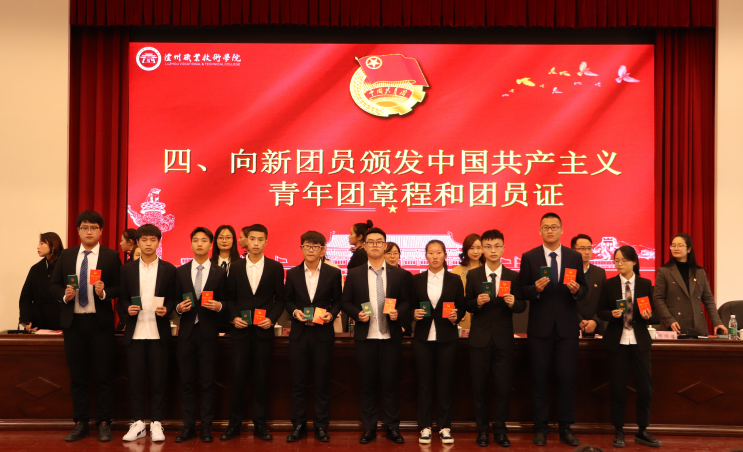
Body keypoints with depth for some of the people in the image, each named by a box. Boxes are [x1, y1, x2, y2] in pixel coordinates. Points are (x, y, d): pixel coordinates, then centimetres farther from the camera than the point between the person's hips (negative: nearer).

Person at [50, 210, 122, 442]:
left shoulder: (111, 256, 1)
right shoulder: (66, 256, 10)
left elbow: (120, 288, -2)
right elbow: (54, 284, 11)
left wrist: (104, 292, -20)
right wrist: (65, 294, -8)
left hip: (100, 322, -3)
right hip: (73, 322, 3)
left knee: (104, 376, 1)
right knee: (78, 376, 9)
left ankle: (104, 424, 11)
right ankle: (80, 424, 18)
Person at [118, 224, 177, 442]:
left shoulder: (168, 269, 6)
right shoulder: (127, 269, 9)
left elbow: (173, 298, 6)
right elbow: (121, 299, 9)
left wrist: (166, 310, -14)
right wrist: (127, 310, -11)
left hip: (158, 332, -1)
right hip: (135, 332, 1)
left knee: (158, 378, 1)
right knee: (135, 378, 3)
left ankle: (156, 423, 9)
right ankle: (138, 423, 12)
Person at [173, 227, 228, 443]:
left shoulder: (220, 273, 4)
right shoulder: (180, 271, 8)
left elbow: (225, 302, 6)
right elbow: (175, 300, 10)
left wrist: (219, 306, -16)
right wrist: (179, 307, -11)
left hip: (208, 333, -2)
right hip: (186, 332, 2)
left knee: (207, 382, 2)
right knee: (186, 382, 6)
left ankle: (206, 427, 10)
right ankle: (188, 426, 13)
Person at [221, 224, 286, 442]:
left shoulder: (275, 267, 3)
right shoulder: (236, 267, 6)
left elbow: (280, 298, 4)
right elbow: (230, 297, 9)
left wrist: (272, 318, -10)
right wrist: (234, 317, -7)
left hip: (264, 330, -1)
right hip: (241, 329, 1)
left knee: (261, 377, 4)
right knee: (238, 376, 1)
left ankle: (260, 424, 13)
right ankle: (234, 424, 11)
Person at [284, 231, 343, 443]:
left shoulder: (333, 273, 1)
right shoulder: (293, 273, 5)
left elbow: (338, 300, 5)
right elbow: (288, 300, 10)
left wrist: (331, 314, -14)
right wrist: (295, 312, -10)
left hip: (323, 333, -1)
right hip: (299, 333, 2)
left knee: (322, 383, 5)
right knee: (298, 382, 7)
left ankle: (321, 426, 16)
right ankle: (298, 426, 17)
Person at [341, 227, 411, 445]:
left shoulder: (399, 274, 4)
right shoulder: (354, 274, 4)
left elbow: (406, 301, 5)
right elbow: (346, 302, 5)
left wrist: (398, 312, -14)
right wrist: (357, 314, -12)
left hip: (391, 337, 0)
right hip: (365, 337, 0)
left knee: (391, 384, 5)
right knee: (368, 384, 7)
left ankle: (392, 427, 16)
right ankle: (369, 428, 17)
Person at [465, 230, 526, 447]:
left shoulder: (513, 276, 1)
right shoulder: (472, 275, 1)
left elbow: (522, 305, 1)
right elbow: (467, 305, 1)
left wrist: (513, 302, -20)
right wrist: (477, 302, -20)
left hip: (504, 338, 0)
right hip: (480, 337, 0)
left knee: (504, 386, 2)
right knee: (479, 386, 6)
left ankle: (500, 430, 17)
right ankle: (482, 429, 20)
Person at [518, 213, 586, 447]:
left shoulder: (575, 257, 5)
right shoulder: (529, 257, 1)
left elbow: (583, 290, 6)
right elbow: (522, 290, 0)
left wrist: (576, 290, -16)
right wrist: (536, 288, -20)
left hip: (567, 327, 1)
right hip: (540, 327, -1)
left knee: (567, 377, 3)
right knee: (540, 378, 6)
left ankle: (565, 428, 15)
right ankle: (541, 428, 16)